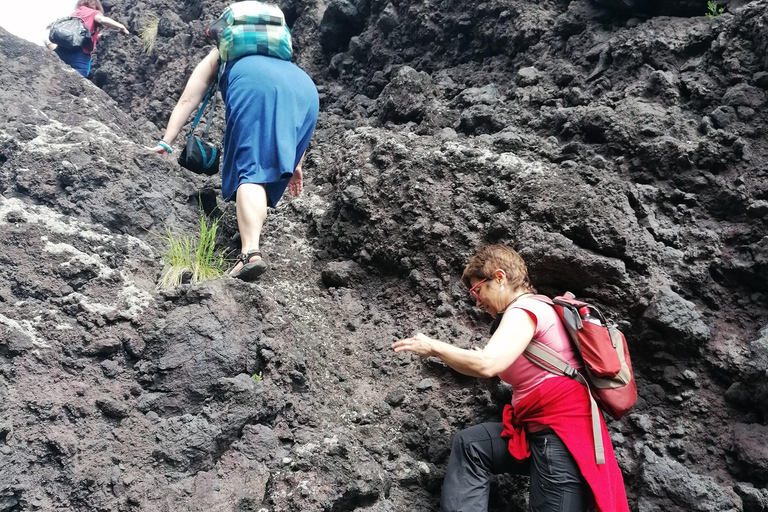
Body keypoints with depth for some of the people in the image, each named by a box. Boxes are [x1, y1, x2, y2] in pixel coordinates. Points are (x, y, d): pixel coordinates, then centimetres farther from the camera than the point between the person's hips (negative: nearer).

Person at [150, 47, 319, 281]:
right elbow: (289, 123, 39)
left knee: (250, 171, -14)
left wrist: (166, 143, 20)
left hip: (257, 87, -4)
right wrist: (295, 163, 36)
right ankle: (251, 235, 5)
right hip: (305, 90, 4)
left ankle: (251, 252, -31)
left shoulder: (218, 56, 39)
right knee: (266, 173, 15)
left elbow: (187, 101, 27)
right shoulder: (280, 58, 48)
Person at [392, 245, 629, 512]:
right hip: (542, 430, 10)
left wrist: (433, 346, -14)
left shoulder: (524, 309, -12)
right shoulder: (537, 308, 19)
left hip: (564, 434, -10)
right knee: (470, 445, 2)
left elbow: (486, 365, -26)